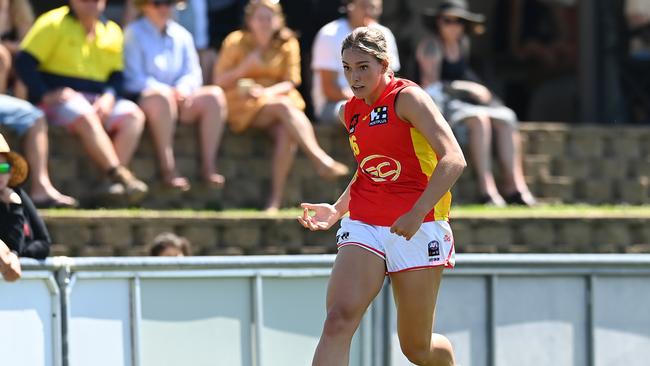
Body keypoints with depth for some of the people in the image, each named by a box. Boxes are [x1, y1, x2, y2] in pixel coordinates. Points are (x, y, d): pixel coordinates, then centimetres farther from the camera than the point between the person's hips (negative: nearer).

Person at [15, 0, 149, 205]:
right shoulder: (54, 23, 1)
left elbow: (117, 75, 14)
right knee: (86, 117, -36)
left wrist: (108, 98, -9)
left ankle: (115, 186, -35)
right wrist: (45, 95, -18)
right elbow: (24, 63, -5)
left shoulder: (112, 32, 16)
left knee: (133, 115, -22)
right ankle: (121, 177, -42)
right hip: (60, 98, -5)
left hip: (98, 101, 5)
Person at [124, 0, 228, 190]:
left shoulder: (182, 35, 16)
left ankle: (208, 165, -24)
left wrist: (184, 88, -12)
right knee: (162, 96, -39)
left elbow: (193, 73, 11)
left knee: (214, 95, -19)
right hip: (144, 98, -5)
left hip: (179, 98, 5)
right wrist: (166, 90, -20)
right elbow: (134, 78, -8)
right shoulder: (134, 34, 0)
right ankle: (168, 169, -42)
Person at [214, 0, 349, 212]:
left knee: (286, 131, -33)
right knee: (283, 106, -34)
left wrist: (268, 91, -18)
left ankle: (276, 199, -35)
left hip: (275, 97, 3)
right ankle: (321, 161, -45)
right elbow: (219, 81, 0)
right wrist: (244, 68, -16)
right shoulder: (236, 42, 1)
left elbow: (290, 82, 2)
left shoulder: (287, 44, 8)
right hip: (242, 107, -3)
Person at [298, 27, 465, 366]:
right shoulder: (349, 113, 12)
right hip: (364, 226, 5)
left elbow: (453, 159, -19)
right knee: (339, 320, -20)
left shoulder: (408, 97, -9)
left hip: (417, 227, -5)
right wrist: (337, 210, 15)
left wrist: (417, 213, -28)